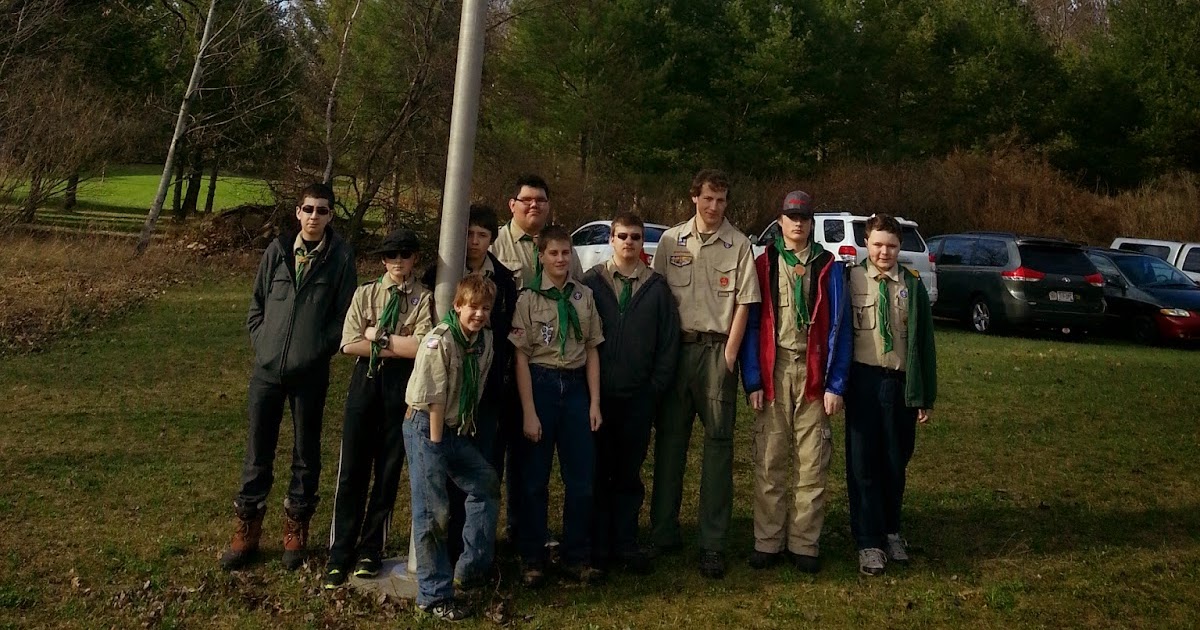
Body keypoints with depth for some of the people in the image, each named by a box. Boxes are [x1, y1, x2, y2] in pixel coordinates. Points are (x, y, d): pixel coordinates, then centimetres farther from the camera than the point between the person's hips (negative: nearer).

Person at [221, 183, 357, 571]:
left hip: (310, 373, -2)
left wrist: (319, 350, -9)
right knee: (258, 450, 9)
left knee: (306, 452, 9)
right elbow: (257, 303, 12)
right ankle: (247, 530, 21)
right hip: (267, 368, 2)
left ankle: (296, 531, 24)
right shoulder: (277, 250, 5)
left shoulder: (340, 257, -3)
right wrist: (261, 343, 3)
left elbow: (343, 314, -2)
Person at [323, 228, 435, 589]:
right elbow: (349, 344, -3)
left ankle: (371, 549, 20)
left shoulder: (424, 299, 1)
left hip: (403, 386, -1)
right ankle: (340, 553, 12)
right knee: (352, 468, 2)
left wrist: (378, 336, -7)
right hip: (366, 381, 1)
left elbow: (421, 347, -13)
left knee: (389, 469, 6)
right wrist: (397, 347, -9)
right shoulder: (365, 293, 8)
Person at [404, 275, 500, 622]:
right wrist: (435, 443, -15)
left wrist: (464, 430, 9)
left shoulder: (485, 340, 3)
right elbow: (434, 400, -18)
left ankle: (470, 569, 26)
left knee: (486, 484, 15)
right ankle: (434, 595, 5)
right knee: (433, 511, -5)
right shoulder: (440, 342, -19)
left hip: (456, 429, 8)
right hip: (425, 427, -8)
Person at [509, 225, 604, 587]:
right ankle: (531, 558, 21)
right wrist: (529, 412, -11)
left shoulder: (584, 296, 4)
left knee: (581, 477, 8)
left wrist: (594, 402, 1)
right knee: (535, 477, 7)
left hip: (576, 385, 3)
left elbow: (591, 350, 6)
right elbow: (521, 356, -8)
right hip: (540, 384, -3)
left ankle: (577, 557, 23)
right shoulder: (529, 299, -5)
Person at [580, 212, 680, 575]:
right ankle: (599, 545, 14)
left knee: (629, 474, 9)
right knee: (598, 472, 5)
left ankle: (626, 544, 17)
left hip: (639, 397, 1)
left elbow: (669, 340, 6)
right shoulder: (591, 282, 2)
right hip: (598, 394, -1)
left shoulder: (657, 287, 6)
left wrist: (656, 385, 0)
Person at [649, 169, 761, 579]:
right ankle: (663, 532, 15)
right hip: (675, 347, 2)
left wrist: (728, 355, -7)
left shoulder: (738, 244, 3)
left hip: (717, 349, -2)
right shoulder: (671, 240, 8)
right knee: (669, 439, 5)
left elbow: (743, 303, 0)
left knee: (718, 443, -2)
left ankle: (713, 543, 3)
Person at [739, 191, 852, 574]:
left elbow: (839, 327, 4)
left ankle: (804, 544, 13)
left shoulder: (828, 267, 6)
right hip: (773, 373, 0)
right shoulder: (763, 265, 6)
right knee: (769, 461, 2)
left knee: (812, 463, 3)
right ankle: (768, 542, 12)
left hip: (813, 373, 0)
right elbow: (751, 324, 3)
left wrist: (835, 384, -3)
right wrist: (753, 380, -5)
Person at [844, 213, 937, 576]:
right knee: (863, 463, 2)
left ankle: (891, 531, 30)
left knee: (895, 462, 11)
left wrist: (926, 396, 2)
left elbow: (924, 340, 4)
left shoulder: (912, 285, 3)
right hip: (863, 381, -1)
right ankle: (869, 542, 10)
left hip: (900, 383, 2)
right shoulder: (851, 281, -1)